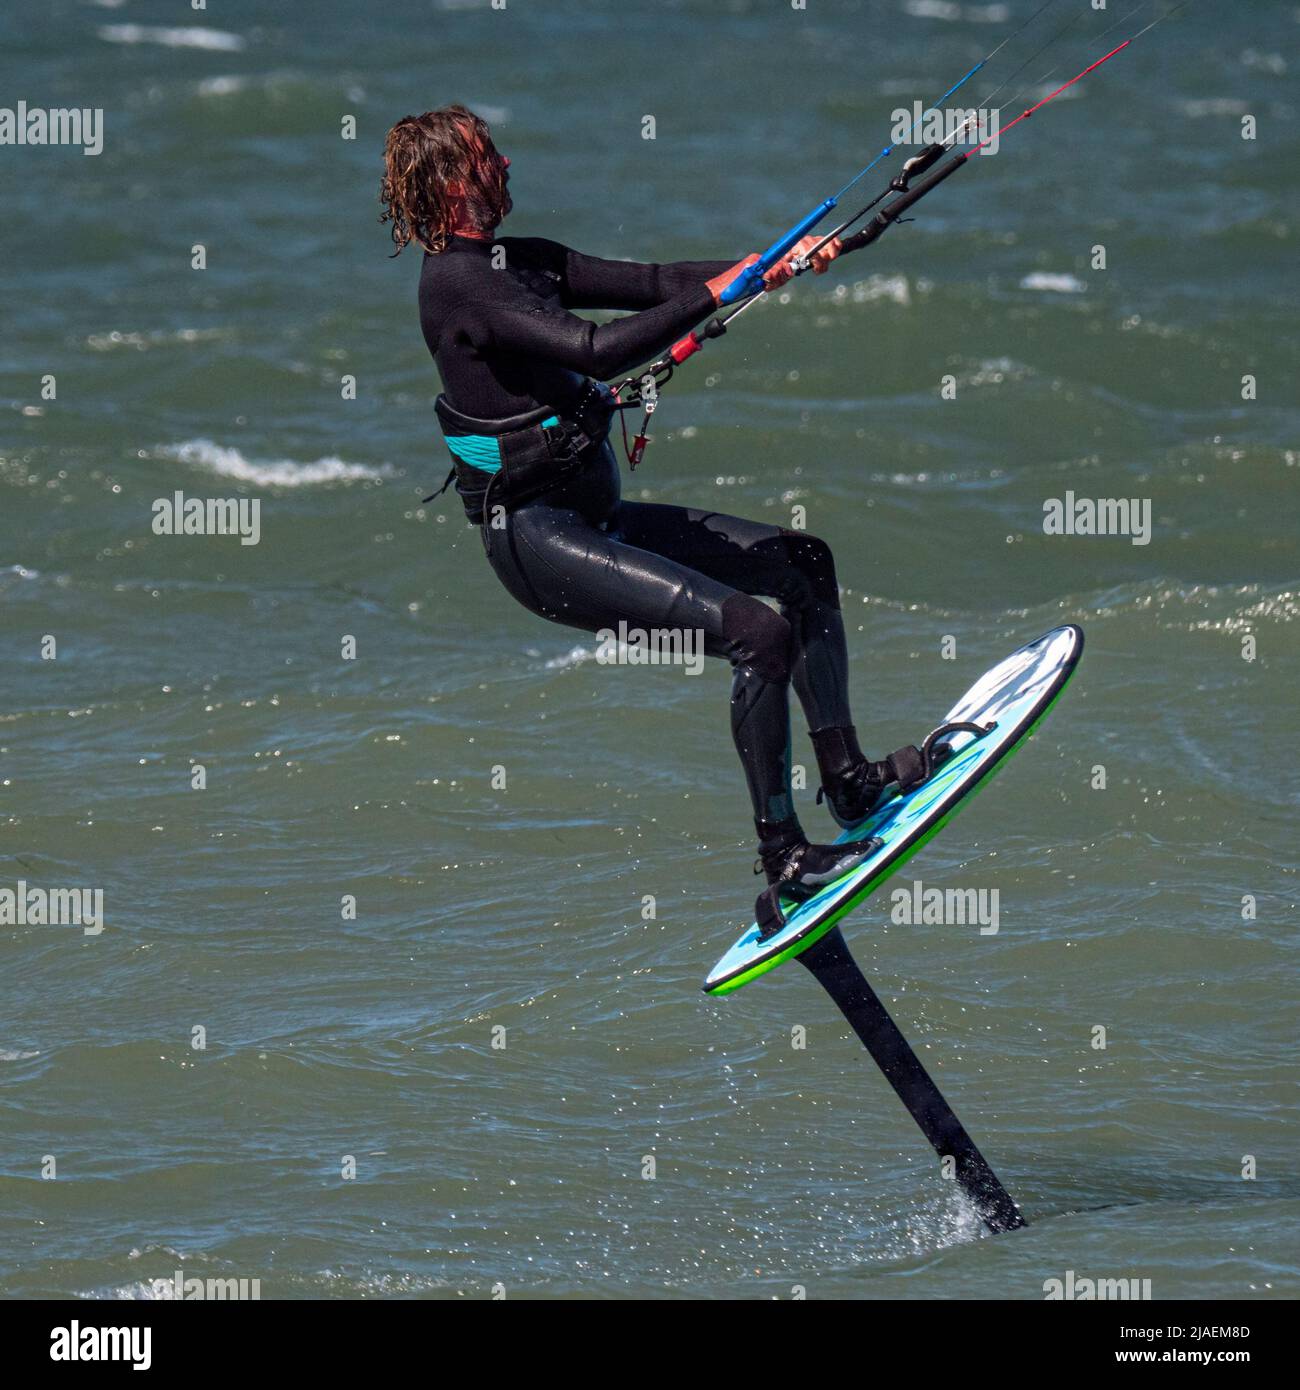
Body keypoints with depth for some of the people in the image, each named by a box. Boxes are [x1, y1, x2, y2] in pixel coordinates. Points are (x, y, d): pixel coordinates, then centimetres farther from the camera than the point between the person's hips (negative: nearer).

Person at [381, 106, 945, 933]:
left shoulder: (519, 261, 12)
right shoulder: (458, 282, -18)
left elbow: (651, 284, 11)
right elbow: (597, 350, -28)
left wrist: (776, 266, 1)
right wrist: (722, 290, -24)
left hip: (594, 514, 10)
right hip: (538, 539, -10)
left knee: (805, 563, 14)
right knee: (758, 630, -21)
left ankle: (847, 779, 20)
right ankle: (783, 863, -15)